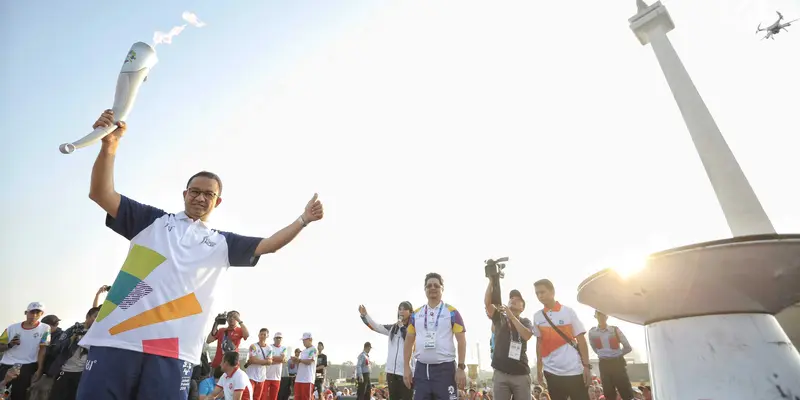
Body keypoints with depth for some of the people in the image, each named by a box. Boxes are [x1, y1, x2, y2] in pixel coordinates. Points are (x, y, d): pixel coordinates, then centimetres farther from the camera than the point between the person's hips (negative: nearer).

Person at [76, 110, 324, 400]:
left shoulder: (223, 243, 16)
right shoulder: (152, 221, 14)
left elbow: (268, 245, 10)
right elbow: (101, 194, 6)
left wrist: (304, 219, 4)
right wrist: (110, 146, -9)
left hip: (173, 351, 1)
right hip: (116, 339, 0)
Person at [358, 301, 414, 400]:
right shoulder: (392, 328, 12)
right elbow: (375, 326, 4)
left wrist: (402, 327, -11)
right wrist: (364, 315, -8)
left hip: (406, 371, -4)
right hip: (391, 370, 5)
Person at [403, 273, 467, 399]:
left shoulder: (452, 312, -1)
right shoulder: (416, 314, 9)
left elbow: (461, 341, -3)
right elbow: (409, 341, 12)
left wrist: (461, 368, -9)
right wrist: (406, 367, 5)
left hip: (445, 368, -3)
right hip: (421, 369, 3)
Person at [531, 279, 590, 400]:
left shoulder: (568, 311, -1)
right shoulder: (537, 316, 5)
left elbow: (581, 339, -2)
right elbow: (539, 342, 10)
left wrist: (586, 366, -8)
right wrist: (539, 369, 7)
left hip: (574, 370, -2)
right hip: (551, 372, 3)